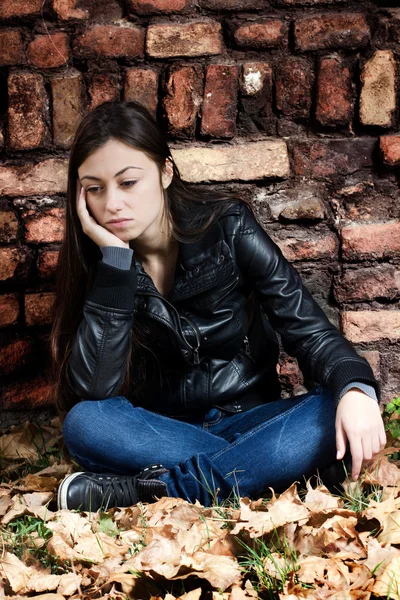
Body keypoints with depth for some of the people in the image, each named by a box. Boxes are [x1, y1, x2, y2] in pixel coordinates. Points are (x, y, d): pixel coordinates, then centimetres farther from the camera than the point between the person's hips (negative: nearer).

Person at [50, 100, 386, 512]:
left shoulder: (227, 226, -9)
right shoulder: (94, 259, -7)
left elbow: (308, 328, -12)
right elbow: (93, 390, -20)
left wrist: (355, 388, -34)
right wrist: (113, 257, -23)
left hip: (248, 419, 0)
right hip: (162, 434, 0)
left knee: (338, 417, -30)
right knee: (84, 424, -31)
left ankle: (149, 489, -31)